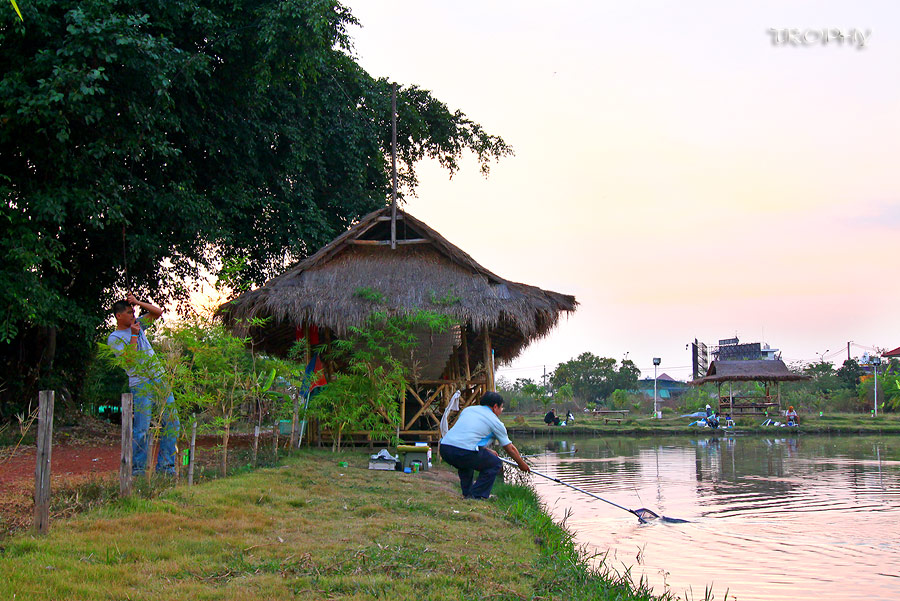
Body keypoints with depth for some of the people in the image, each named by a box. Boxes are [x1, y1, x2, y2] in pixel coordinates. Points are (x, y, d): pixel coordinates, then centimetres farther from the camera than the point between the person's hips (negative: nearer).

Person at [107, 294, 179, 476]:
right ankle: (137, 468, 5)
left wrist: (138, 302, 4)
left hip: (159, 379, 6)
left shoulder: (138, 324, 14)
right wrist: (134, 335, -14)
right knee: (141, 429, -7)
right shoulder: (114, 338, -4)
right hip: (141, 385, -6)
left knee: (171, 423, 4)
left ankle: (165, 465, 12)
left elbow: (158, 312, 13)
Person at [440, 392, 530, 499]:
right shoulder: (495, 422, 11)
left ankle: (467, 493, 31)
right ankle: (477, 496, 8)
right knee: (495, 464, 14)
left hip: (445, 448, 7)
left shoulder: (468, 409, 26)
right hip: (465, 452, -7)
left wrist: (487, 451, 47)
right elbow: (510, 448, 21)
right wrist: (522, 464, 37)